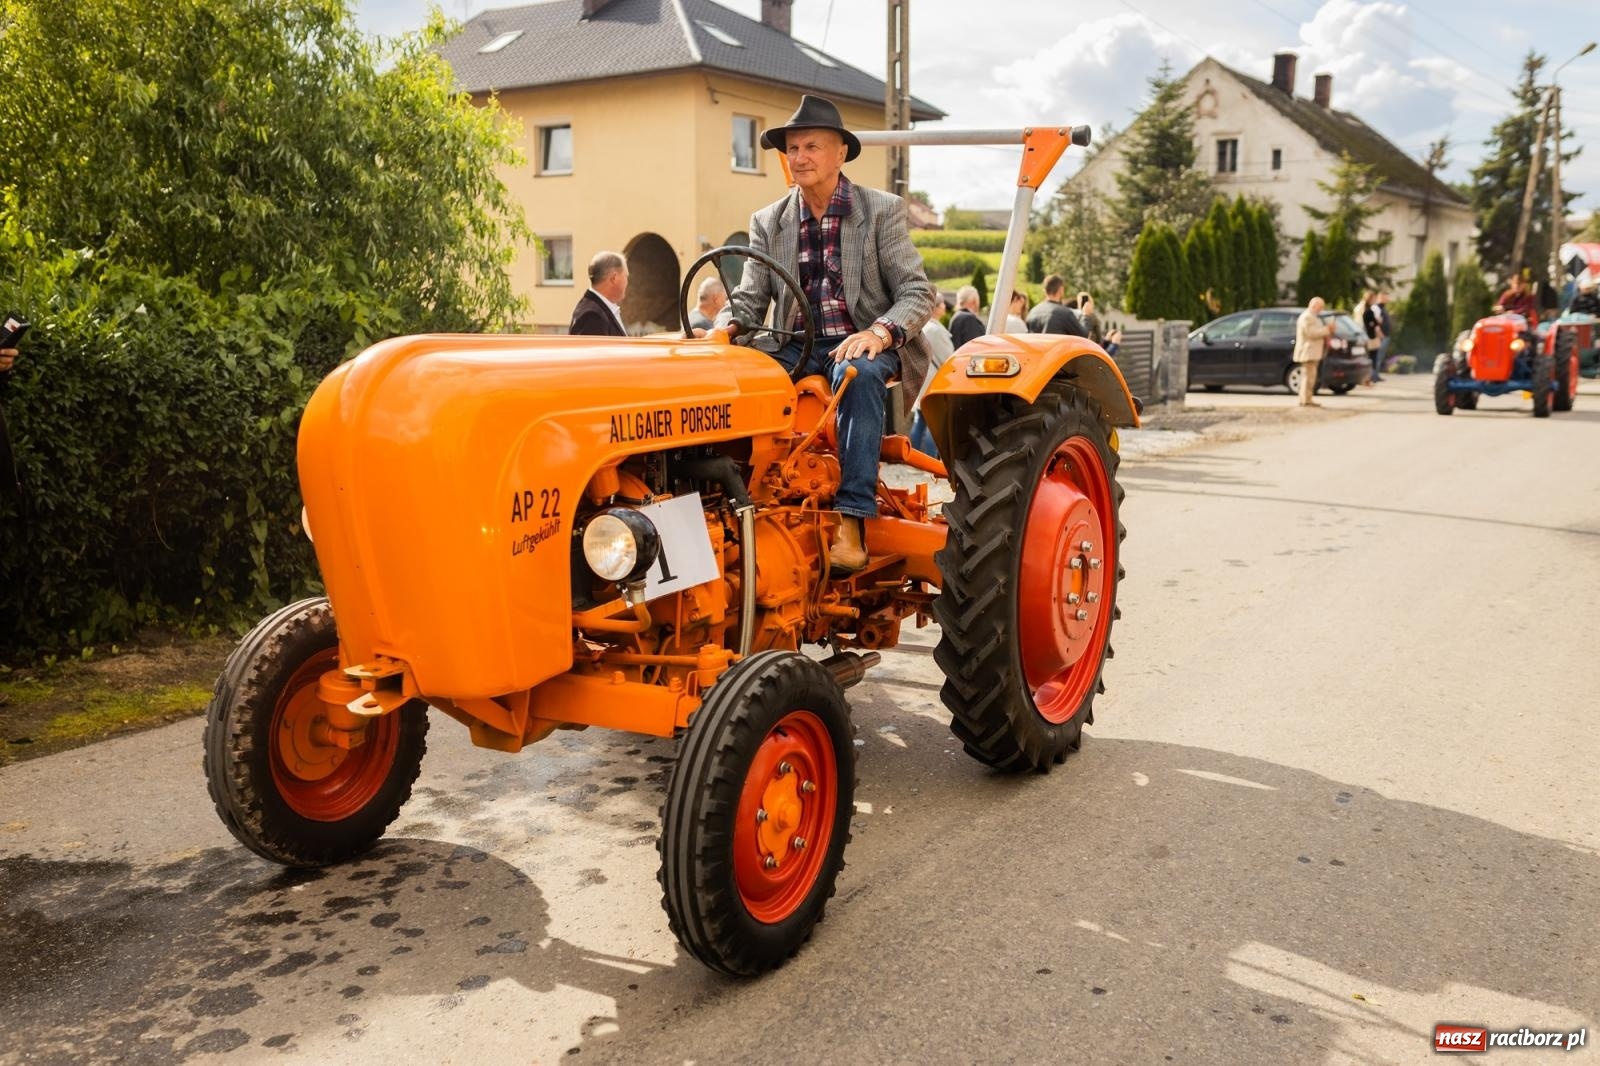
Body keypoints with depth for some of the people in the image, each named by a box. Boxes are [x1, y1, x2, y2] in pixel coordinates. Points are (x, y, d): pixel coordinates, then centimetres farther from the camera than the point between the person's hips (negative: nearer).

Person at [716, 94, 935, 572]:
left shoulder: (882, 210, 2)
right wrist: (725, 328, -17)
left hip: (863, 344, -3)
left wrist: (881, 332, -25)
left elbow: (917, 293, -5)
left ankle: (851, 521, -40)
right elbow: (750, 298, 7)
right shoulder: (768, 222, 12)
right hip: (798, 345, 3)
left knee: (858, 374, -39)